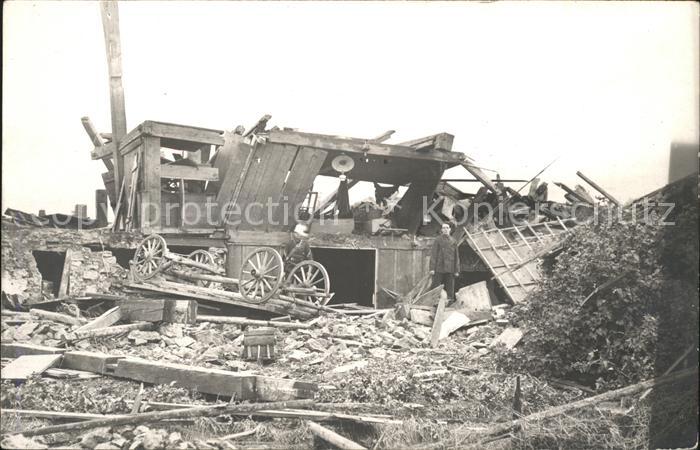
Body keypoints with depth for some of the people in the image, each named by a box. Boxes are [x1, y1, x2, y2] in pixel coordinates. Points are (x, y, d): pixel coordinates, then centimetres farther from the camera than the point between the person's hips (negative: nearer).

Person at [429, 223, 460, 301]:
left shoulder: (453, 241, 10)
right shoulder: (438, 240, 2)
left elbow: (456, 257, 11)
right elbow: (433, 254, -2)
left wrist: (457, 270, 5)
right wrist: (432, 268, -9)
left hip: (450, 269, 3)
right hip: (439, 269, -3)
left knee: (450, 290, 5)